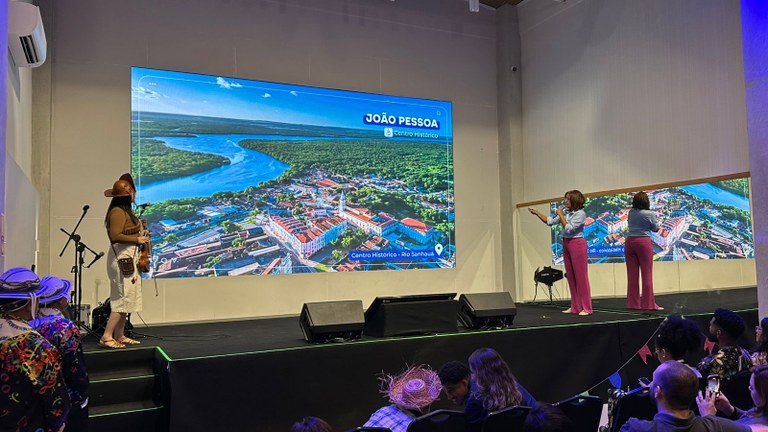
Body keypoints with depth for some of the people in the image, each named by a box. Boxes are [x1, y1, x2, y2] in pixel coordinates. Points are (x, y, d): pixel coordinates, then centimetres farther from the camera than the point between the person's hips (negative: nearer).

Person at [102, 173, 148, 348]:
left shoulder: (126, 211, 15)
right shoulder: (118, 212, -15)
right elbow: (115, 235, -23)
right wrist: (137, 239, -16)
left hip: (129, 258, 10)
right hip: (122, 258, -10)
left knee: (127, 298, 12)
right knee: (124, 298, -9)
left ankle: (119, 336, 18)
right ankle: (106, 337, -6)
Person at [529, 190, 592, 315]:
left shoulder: (580, 214, -12)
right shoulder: (566, 211, 7)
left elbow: (568, 228, -20)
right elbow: (550, 221, 11)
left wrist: (560, 215, -14)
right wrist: (537, 213, 4)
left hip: (577, 244, -7)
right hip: (566, 243, 7)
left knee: (581, 276, -4)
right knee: (571, 276, 9)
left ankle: (586, 308, 1)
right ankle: (575, 307, 15)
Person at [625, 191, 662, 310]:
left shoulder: (631, 213, 4)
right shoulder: (650, 214, -9)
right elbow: (655, 228, 5)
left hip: (630, 242, 4)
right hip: (643, 242, -4)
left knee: (632, 275, 6)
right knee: (647, 274, 2)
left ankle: (633, 303, 10)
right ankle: (648, 304, 3)